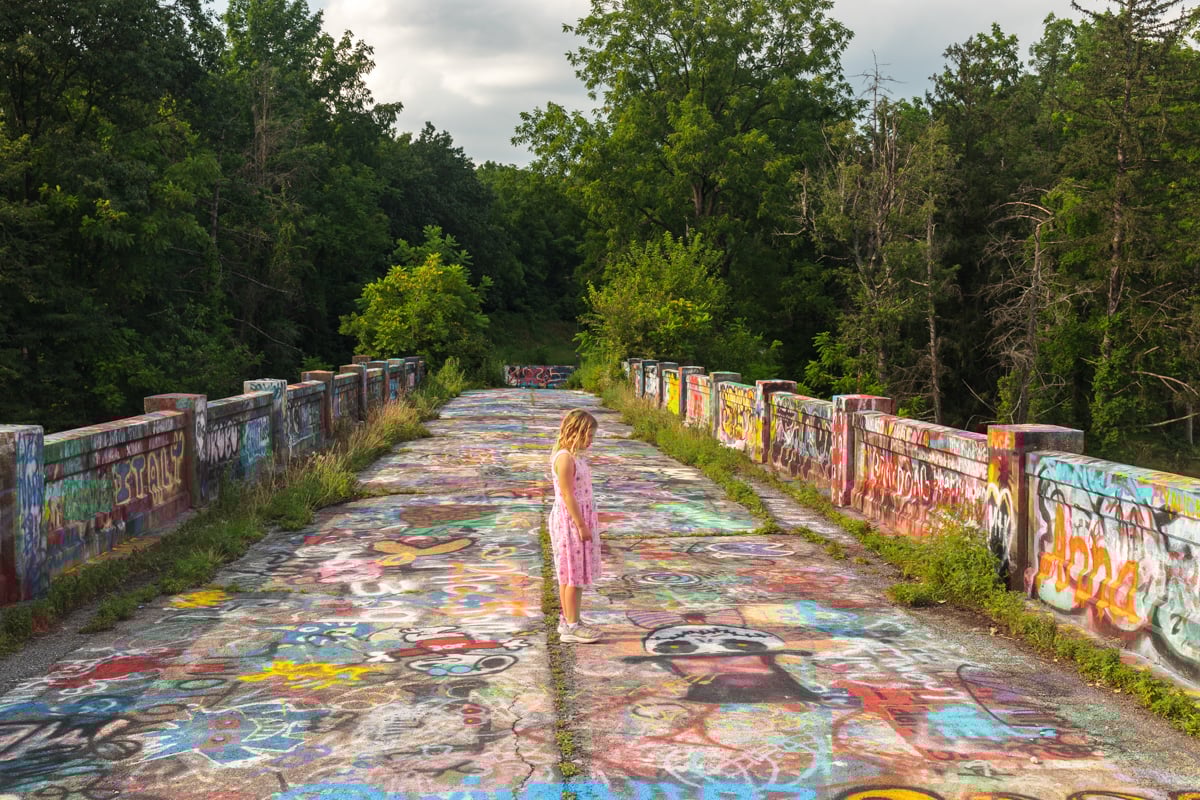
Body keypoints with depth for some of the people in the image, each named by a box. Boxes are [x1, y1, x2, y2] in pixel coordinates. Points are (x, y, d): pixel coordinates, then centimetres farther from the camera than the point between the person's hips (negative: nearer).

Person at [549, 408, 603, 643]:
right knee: (574, 573, -3)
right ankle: (572, 626, 4)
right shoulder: (564, 458, -19)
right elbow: (567, 496, -21)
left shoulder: (575, 457, 11)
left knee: (571, 573, 15)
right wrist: (581, 525, -20)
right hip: (569, 520, -10)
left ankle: (568, 620, 24)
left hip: (579, 519, 10)